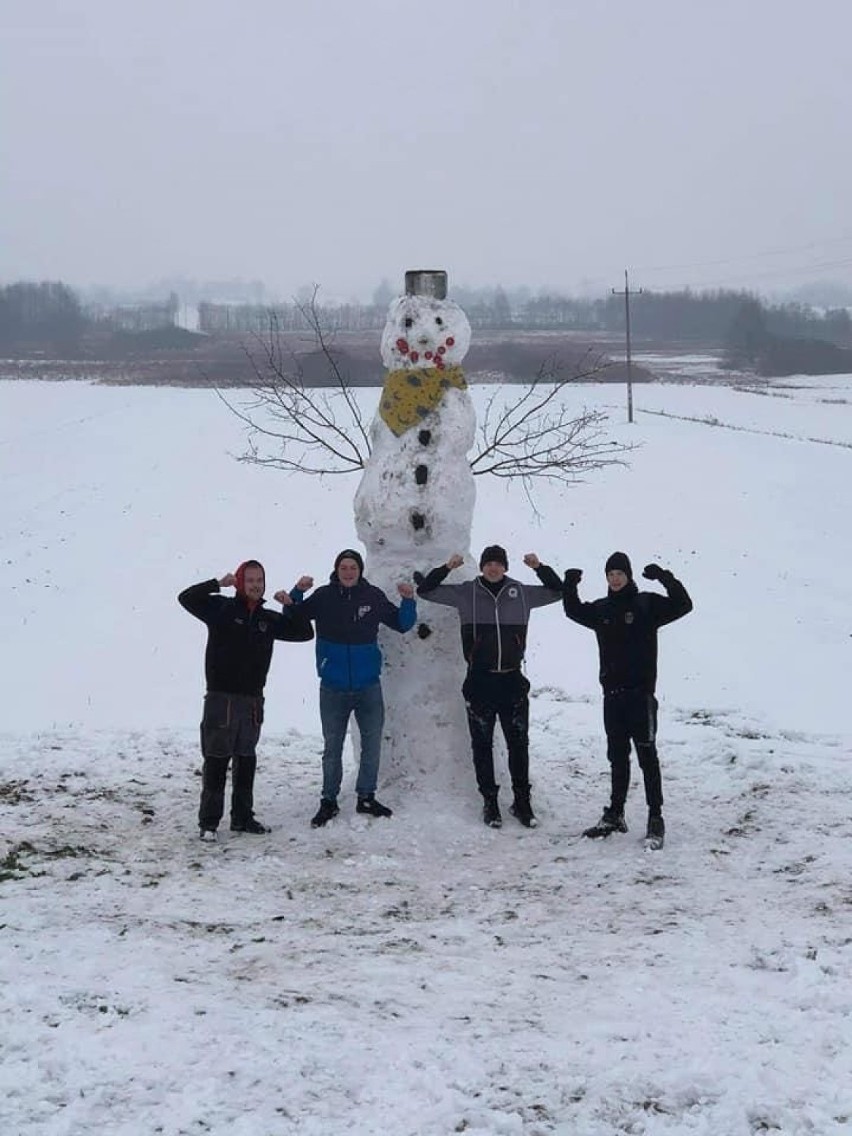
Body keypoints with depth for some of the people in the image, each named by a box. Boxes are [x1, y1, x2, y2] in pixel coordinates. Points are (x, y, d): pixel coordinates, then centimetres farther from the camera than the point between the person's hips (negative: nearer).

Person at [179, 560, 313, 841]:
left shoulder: (268, 619, 13)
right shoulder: (221, 608, -1)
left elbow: (305, 633, 14)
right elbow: (186, 598, -12)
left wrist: (290, 606, 0)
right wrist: (218, 584, -23)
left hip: (253, 699, 5)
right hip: (221, 698, -5)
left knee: (246, 760, 12)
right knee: (216, 760, -3)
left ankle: (242, 817, 22)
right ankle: (208, 821, 1)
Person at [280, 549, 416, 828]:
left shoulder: (373, 596, -3)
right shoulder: (324, 596, -6)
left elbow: (401, 624, 6)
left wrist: (409, 601, -11)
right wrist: (298, 593, -21)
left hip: (368, 686, 2)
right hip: (333, 687, -1)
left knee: (372, 744, 11)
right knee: (332, 747, 8)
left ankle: (366, 797, 26)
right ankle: (329, 801, 19)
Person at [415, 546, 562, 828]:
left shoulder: (521, 593, 3)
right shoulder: (466, 593, 0)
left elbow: (558, 592, 9)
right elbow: (425, 590, 0)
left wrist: (540, 568, -6)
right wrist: (447, 568, -14)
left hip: (512, 680, 1)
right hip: (479, 681, -1)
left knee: (519, 743, 6)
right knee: (482, 744, 6)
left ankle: (522, 802, 18)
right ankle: (490, 802, 16)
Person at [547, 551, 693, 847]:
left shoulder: (647, 604, -3)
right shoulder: (601, 609, 11)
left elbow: (683, 605, -13)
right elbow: (574, 612, 26)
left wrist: (664, 577, -24)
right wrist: (570, 587, 10)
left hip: (640, 692, -5)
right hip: (612, 692, 5)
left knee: (646, 754, -3)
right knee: (617, 756, 13)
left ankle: (655, 818, 0)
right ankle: (615, 815, 20)